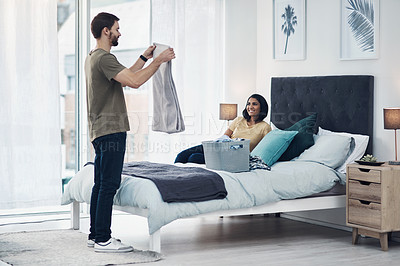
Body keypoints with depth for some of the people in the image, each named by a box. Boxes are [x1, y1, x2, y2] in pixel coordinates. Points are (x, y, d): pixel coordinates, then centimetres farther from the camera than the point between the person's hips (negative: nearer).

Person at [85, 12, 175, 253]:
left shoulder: (93, 57, 18)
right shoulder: (104, 58, -15)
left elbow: (126, 75, 27)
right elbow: (134, 81, -25)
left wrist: (145, 57, 26)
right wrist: (158, 61, -16)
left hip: (99, 131, 11)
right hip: (111, 129, -11)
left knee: (101, 184, 13)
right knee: (109, 184, -9)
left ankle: (95, 234, 18)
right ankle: (102, 239, -7)